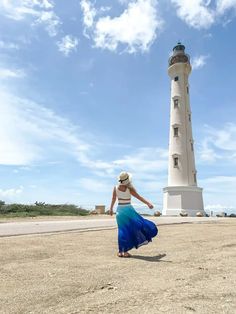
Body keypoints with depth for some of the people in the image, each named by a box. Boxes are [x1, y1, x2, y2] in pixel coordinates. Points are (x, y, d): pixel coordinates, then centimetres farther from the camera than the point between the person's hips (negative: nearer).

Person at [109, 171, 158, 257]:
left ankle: (121, 251, 12)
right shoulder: (130, 189, -13)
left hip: (119, 210, 5)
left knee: (123, 230, 10)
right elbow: (139, 197, -14)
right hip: (128, 210, -5)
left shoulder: (115, 188, -2)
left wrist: (111, 209, 18)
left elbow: (113, 199, 7)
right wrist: (148, 203, -12)